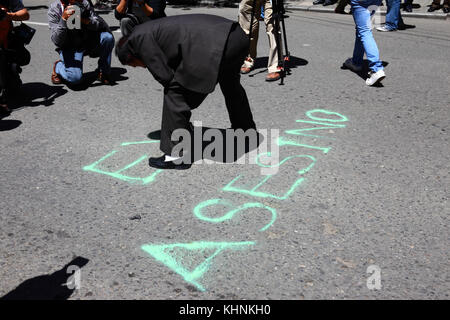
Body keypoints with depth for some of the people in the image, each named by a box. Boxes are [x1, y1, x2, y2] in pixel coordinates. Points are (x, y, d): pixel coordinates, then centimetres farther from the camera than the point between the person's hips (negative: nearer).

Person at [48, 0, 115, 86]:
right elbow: (57, 42, -24)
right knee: (75, 77, -28)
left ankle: (103, 72, -5)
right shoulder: (54, 10, -15)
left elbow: (102, 24, -13)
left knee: (107, 37, -26)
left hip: (89, 42, 4)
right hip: (69, 47, -3)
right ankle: (58, 67, 9)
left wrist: (86, 21, -34)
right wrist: (63, 19, -38)